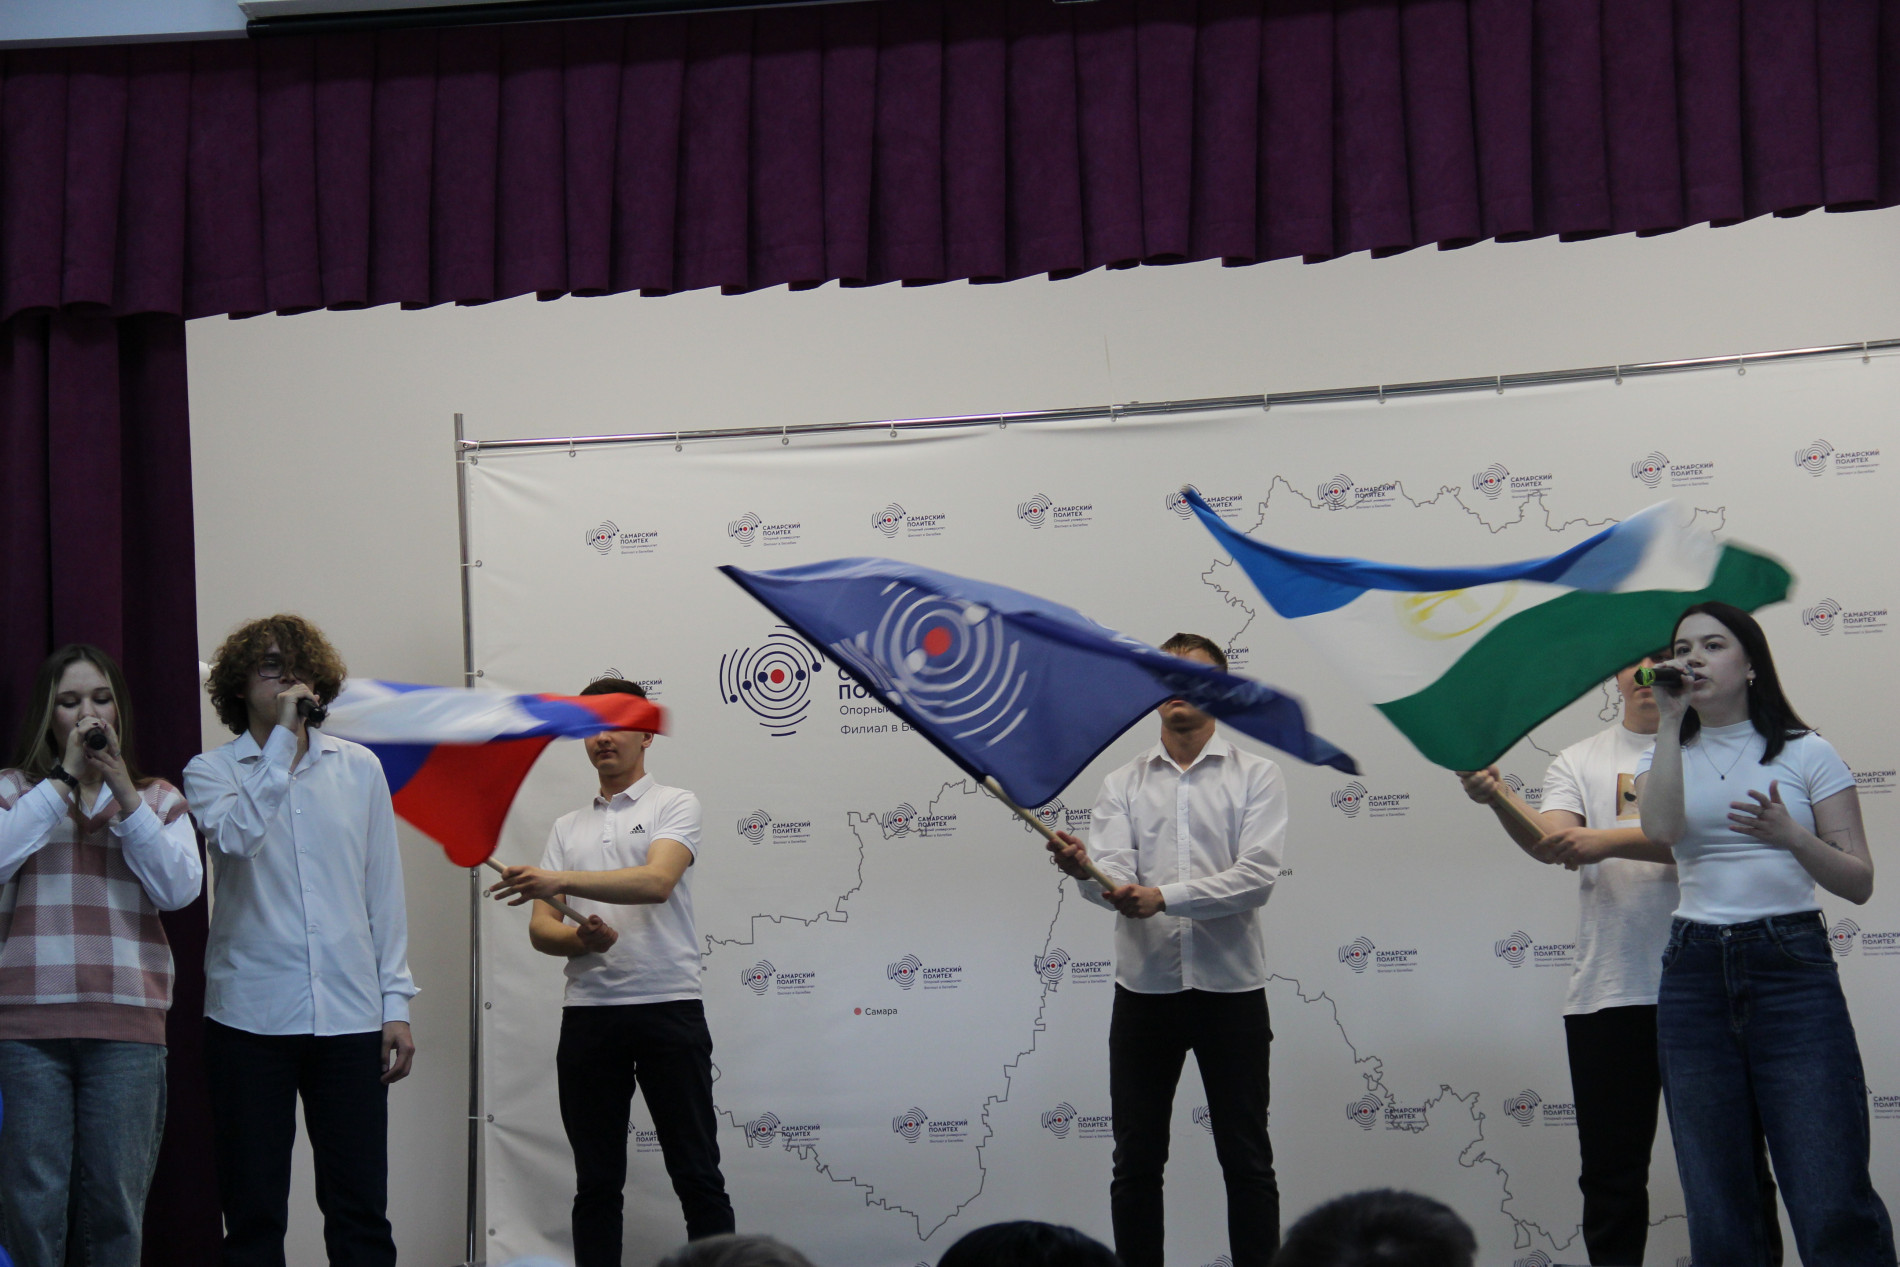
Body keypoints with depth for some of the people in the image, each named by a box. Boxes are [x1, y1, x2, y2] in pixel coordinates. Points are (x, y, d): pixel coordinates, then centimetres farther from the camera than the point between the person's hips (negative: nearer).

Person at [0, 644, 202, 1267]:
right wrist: (64, 778, -7)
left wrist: (123, 791, -6)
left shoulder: (157, 799, 16)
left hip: (127, 1026, 1)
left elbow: (179, 887, 0)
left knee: (116, 1204, 0)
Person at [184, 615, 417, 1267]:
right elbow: (238, 836, -17)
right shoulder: (212, 771, 5)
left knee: (361, 1212, 0)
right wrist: (282, 740, -13)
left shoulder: (360, 768, 11)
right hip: (251, 1016, -1)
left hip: (351, 1017, 2)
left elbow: (384, 891, 13)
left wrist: (396, 1003, 8)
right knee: (254, 1214, 2)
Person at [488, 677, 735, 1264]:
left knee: (697, 1173, -2)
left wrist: (560, 880, -27)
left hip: (668, 1006, -4)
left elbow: (657, 882, -16)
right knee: (596, 1182, 6)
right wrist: (579, 938, -12)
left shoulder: (674, 806, 3)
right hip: (588, 1012, 4)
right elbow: (540, 928, 12)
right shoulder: (568, 828, 18)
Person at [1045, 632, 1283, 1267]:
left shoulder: (1257, 776, 1)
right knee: (1136, 1163, 6)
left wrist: (1163, 897, -23)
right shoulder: (1122, 785, 8)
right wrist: (1083, 868, -30)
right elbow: (1116, 878, -7)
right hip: (1145, 989, 2)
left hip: (1230, 988, -2)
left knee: (1247, 1161, 4)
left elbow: (1257, 877, -12)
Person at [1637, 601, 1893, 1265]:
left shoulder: (1806, 753, 7)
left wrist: (1792, 837, -16)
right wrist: (1670, 721, -7)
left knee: (1835, 1209, -11)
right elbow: (1661, 828, -11)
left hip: (1793, 967, -2)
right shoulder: (1668, 757, 13)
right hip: (1695, 973, 3)